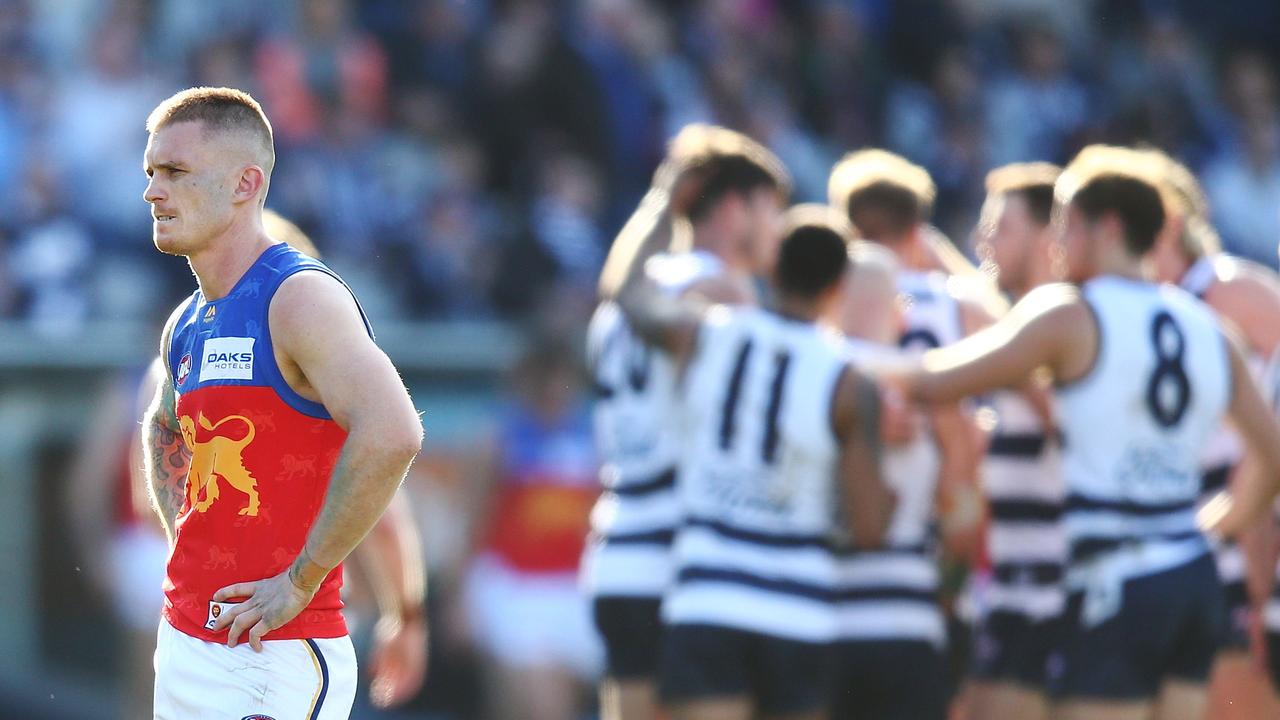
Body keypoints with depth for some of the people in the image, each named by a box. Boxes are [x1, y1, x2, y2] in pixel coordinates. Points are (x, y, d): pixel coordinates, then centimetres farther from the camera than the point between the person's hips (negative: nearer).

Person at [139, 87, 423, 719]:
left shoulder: (301, 299, -14)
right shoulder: (186, 327, 12)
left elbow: (391, 435, -30)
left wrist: (301, 581, -24)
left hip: (271, 661, -8)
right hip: (186, 640, 9)